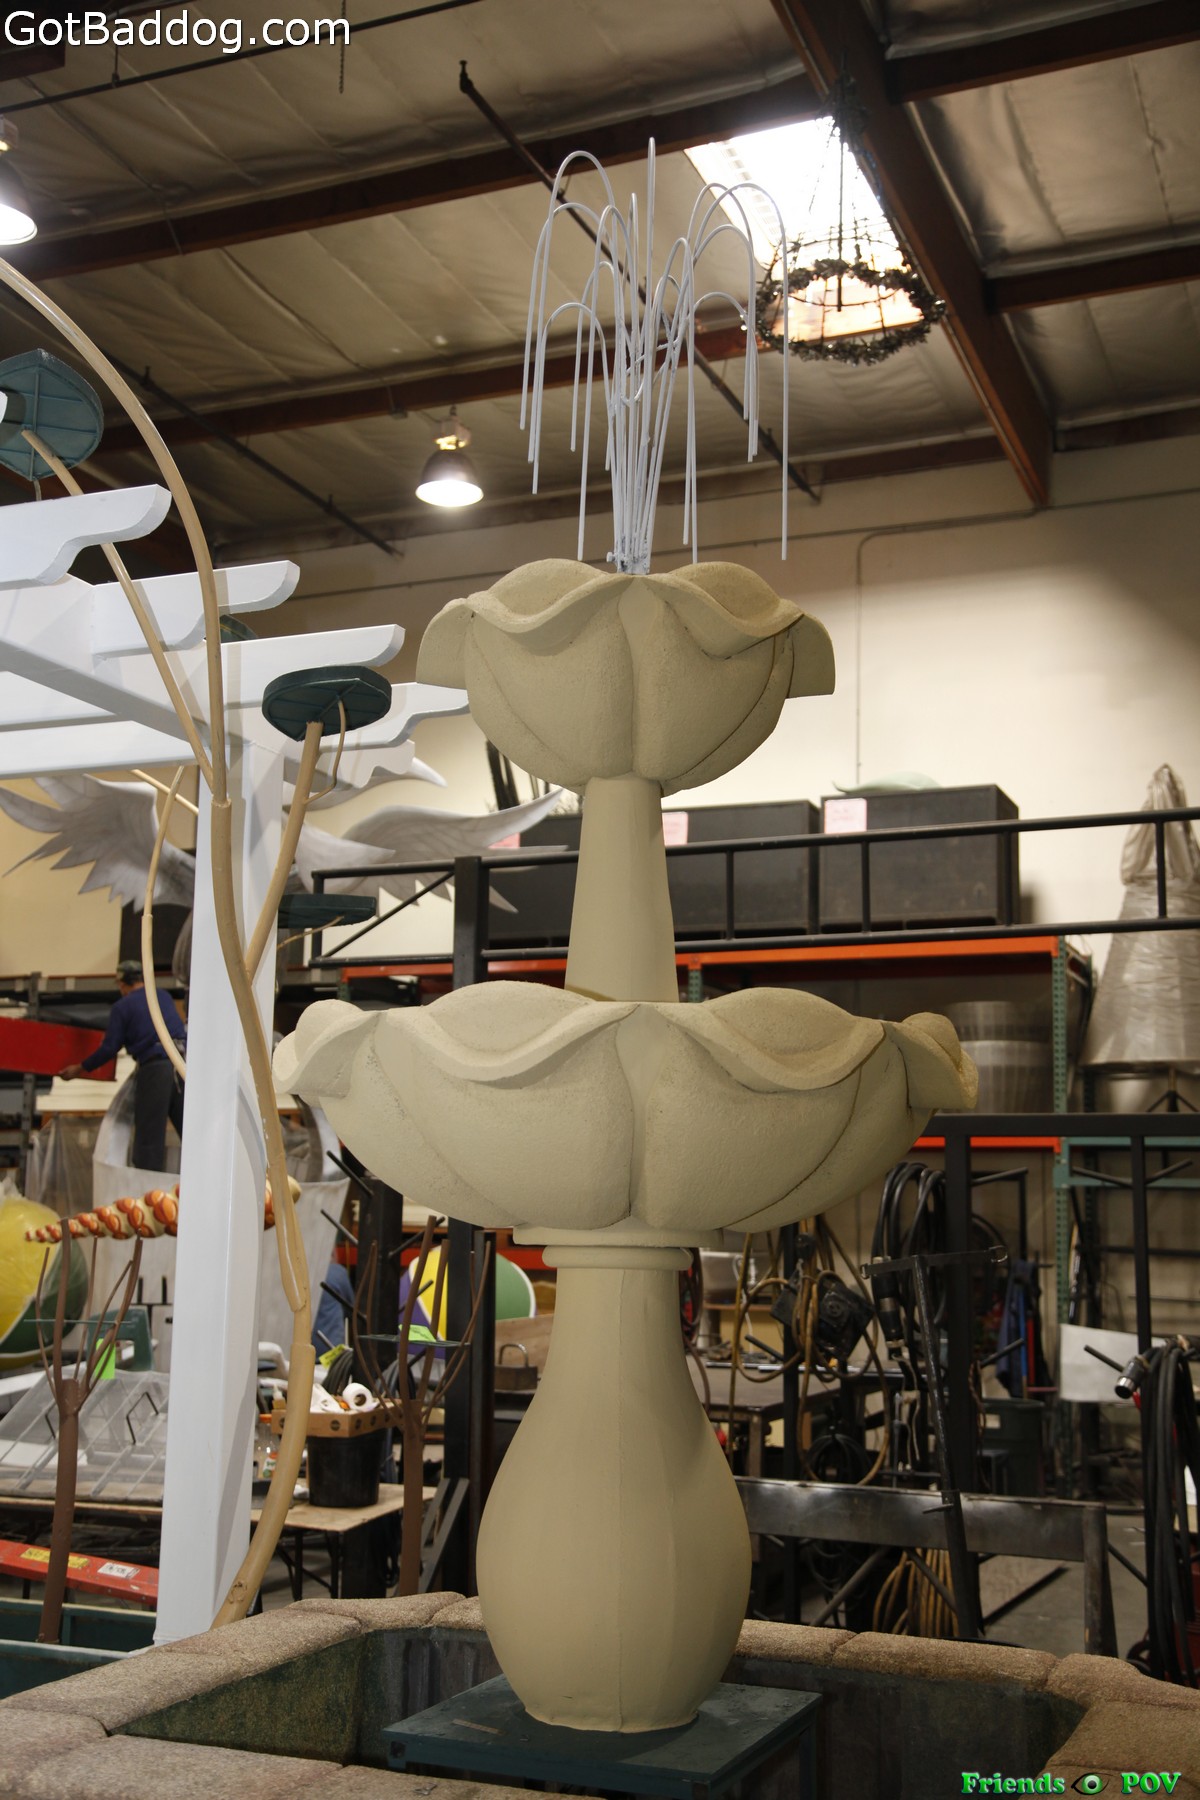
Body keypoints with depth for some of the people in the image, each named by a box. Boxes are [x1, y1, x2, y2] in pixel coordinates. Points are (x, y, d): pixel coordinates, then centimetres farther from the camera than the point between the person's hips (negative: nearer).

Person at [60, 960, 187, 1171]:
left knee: (149, 1133, 2)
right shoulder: (164, 995, 18)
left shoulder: (122, 1007, 3)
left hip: (155, 1067, -5)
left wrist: (79, 1069, 12)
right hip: (182, 1063, 5)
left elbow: (109, 1049, 1)